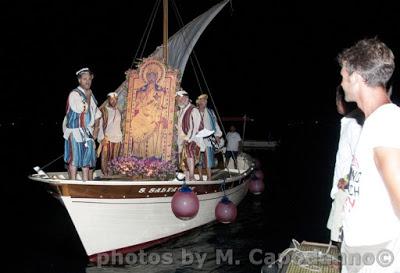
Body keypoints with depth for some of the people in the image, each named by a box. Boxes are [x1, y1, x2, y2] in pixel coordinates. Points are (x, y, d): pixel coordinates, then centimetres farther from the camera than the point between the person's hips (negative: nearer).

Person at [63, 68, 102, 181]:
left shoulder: (91, 95, 15)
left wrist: (96, 129, 8)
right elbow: (83, 109, -20)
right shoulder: (74, 94, -9)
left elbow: (97, 113, 19)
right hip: (75, 132, -7)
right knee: (74, 160, -3)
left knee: (87, 159, 8)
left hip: (88, 133, 7)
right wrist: (88, 97, -7)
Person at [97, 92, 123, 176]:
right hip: (106, 138, -5)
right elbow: (100, 125, -7)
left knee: (114, 159, 4)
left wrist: (121, 138, 12)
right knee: (105, 157, -5)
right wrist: (103, 138, -13)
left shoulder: (118, 111, 13)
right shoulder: (103, 110, -4)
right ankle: (105, 174, -1)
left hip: (117, 138, 5)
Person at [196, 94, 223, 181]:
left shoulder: (210, 112, 12)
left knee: (208, 158, -5)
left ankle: (209, 178, -2)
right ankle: (200, 177, 12)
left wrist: (217, 135, 6)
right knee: (199, 158, 4)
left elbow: (215, 123, 12)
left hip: (207, 138, 1)